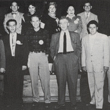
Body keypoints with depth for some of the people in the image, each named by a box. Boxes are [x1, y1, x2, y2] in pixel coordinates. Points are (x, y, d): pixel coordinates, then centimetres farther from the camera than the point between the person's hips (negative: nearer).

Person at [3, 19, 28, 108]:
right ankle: (8, 102, 7)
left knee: (18, 83, -1)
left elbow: (25, 52, 5)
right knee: (8, 83, -1)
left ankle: (18, 101, 8)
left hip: (18, 64, -1)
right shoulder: (4, 38, 11)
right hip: (8, 63, 1)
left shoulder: (22, 38, 9)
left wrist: (24, 64, -3)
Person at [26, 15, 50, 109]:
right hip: (32, 56, 1)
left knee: (45, 80, -6)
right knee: (34, 80, 2)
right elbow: (27, 45, 6)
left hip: (42, 55, -1)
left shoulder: (44, 32, 10)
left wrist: (46, 53, -6)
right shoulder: (29, 33, 11)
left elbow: (48, 45, 10)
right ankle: (35, 99, 12)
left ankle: (47, 100, 1)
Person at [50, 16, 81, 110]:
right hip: (59, 58, 1)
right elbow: (52, 48, 17)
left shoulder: (75, 35, 15)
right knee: (60, 81, -1)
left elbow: (78, 48, 13)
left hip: (71, 57, -1)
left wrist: (76, 56, 0)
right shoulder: (55, 36, 17)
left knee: (72, 81, -2)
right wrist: (54, 56, 3)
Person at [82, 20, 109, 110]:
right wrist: (83, 64, 9)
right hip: (89, 65, 4)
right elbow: (83, 53, 12)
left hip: (100, 65, -3)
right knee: (91, 85, 9)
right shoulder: (84, 39, 11)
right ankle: (93, 100, 24)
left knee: (99, 85, -6)